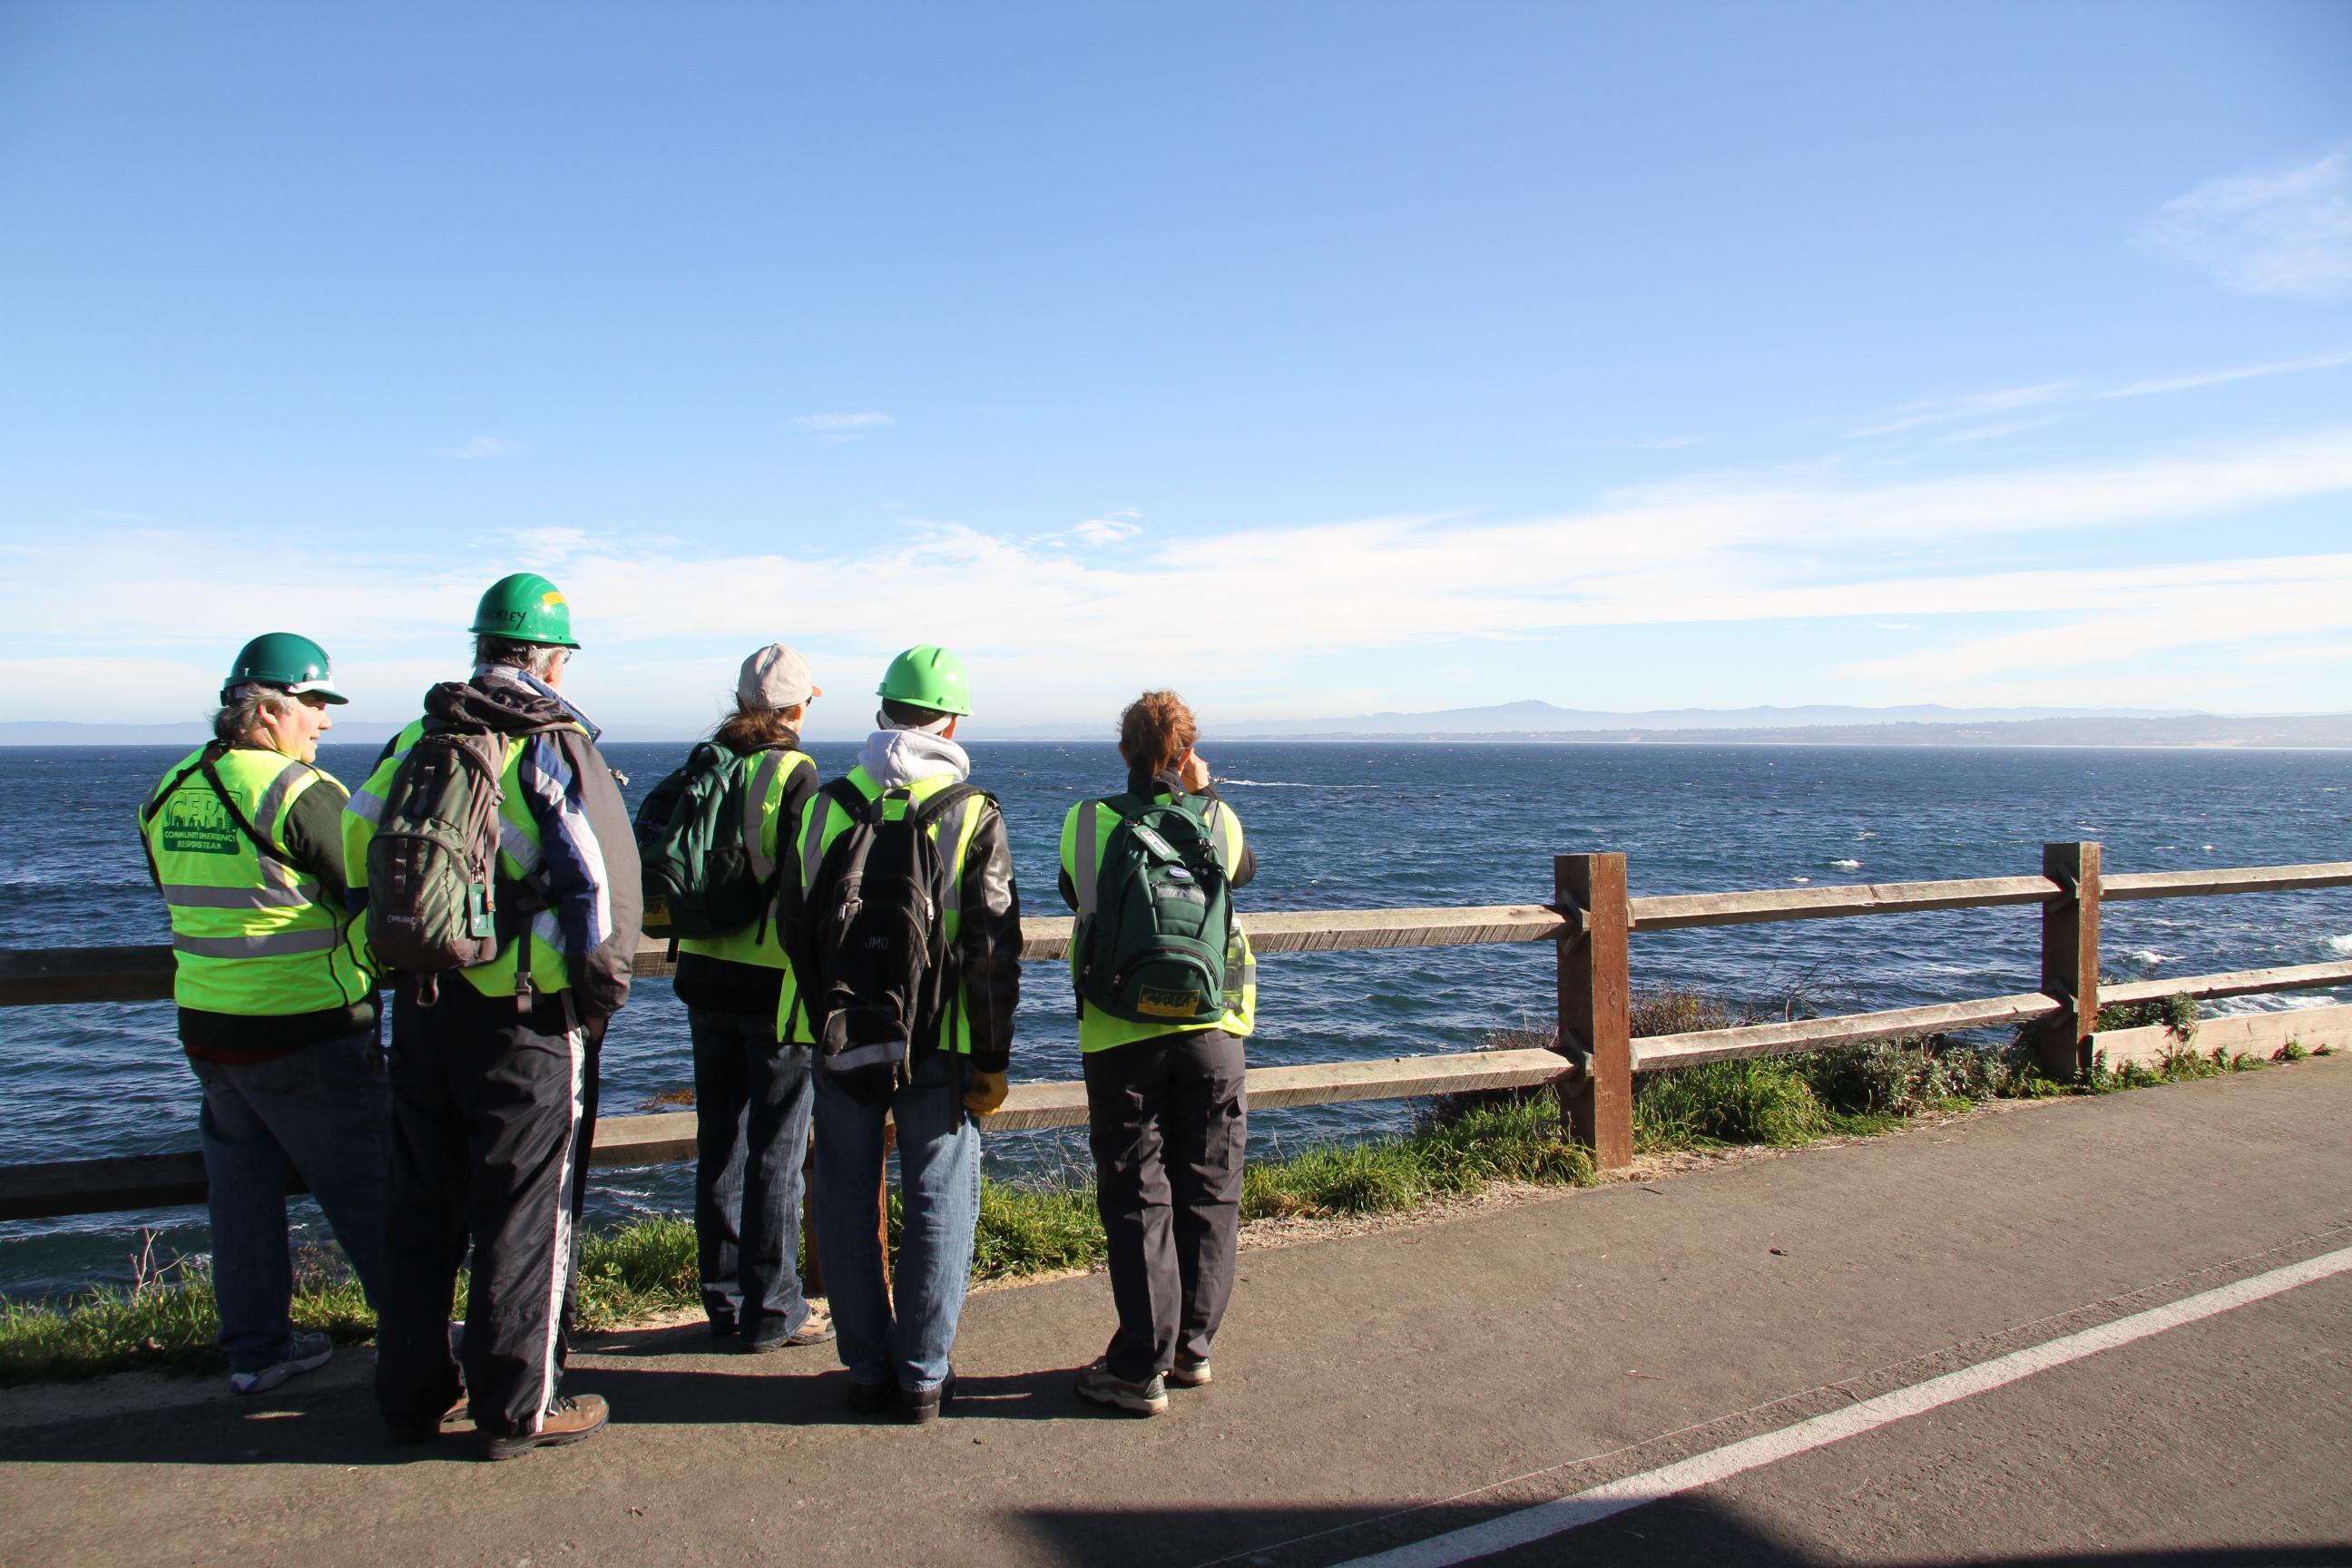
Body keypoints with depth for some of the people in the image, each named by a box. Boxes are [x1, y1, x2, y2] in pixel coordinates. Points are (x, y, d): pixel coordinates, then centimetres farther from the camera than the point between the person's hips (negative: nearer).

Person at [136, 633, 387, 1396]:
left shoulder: (168, 794, 7)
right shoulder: (301, 792, -18)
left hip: (206, 1025, 7)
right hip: (307, 1035, -7)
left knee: (241, 1189, 16)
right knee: (369, 1191, 5)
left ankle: (254, 1348, 25)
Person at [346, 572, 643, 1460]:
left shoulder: (416, 740, 7)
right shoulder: (554, 747, -12)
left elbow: (358, 844, 14)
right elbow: (603, 880, -17)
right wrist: (603, 986, -4)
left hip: (421, 1006, 6)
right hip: (525, 1016, -6)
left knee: (420, 1205, 17)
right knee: (524, 1211, 5)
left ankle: (411, 1394, 29)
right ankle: (517, 1410, 14)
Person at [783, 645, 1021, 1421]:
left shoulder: (826, 804, 2)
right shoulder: (972, 813, -6)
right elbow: (992, 947, -8)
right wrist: (992, 1058, -2)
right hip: (938, 1038, -2)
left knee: (848, 1198, 12)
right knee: (939, 1199, 8)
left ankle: (868, 1370, 20)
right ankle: (923, 1375, 13)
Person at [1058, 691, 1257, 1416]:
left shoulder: (1086, 821, -2)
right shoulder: (1218, 819, 2)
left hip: (1121, 1035, -1)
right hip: (1212, 1029, 2)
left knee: (1138, 1199, 5)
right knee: (1208, 1192, 14)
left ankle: (1142, 1368, 9)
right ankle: (1193, 1347, 23)